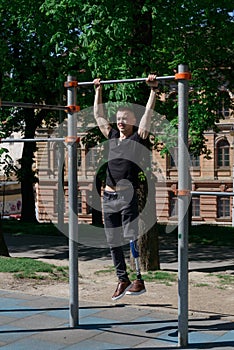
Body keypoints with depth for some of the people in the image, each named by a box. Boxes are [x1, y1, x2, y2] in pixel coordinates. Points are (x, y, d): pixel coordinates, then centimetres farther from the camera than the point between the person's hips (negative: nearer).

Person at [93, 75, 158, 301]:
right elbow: (98, 114, 22)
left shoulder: (138, 137, 2)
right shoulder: (112, 136, 15)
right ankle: (123, 280, 20)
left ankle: (140, 281, 3)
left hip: (127, 197, -6)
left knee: (132, 240, -5)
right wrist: (98, 91, 25)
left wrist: (153, 89, -4)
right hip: (108, 197, 6)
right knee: (113, 242, 9)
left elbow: (148, 113, -4)